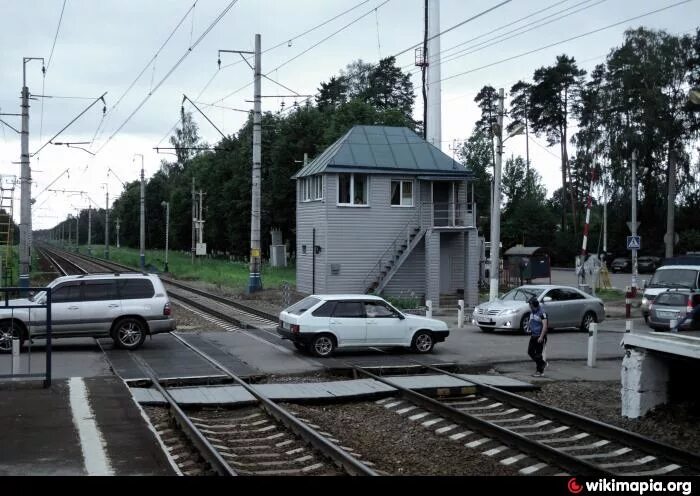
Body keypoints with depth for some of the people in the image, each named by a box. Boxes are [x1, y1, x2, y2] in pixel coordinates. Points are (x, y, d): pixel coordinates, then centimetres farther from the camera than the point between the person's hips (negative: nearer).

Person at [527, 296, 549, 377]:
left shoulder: (542, 313, -18)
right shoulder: (532, 312, 9)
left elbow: (545, 326, -22)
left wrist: (541, 337, -25)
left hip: (540, 337, -8)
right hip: (533, 336, 8)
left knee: (538, 354, -3)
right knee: (530, 352, 10)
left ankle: (540, 371, 6)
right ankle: (543, 363, 28)